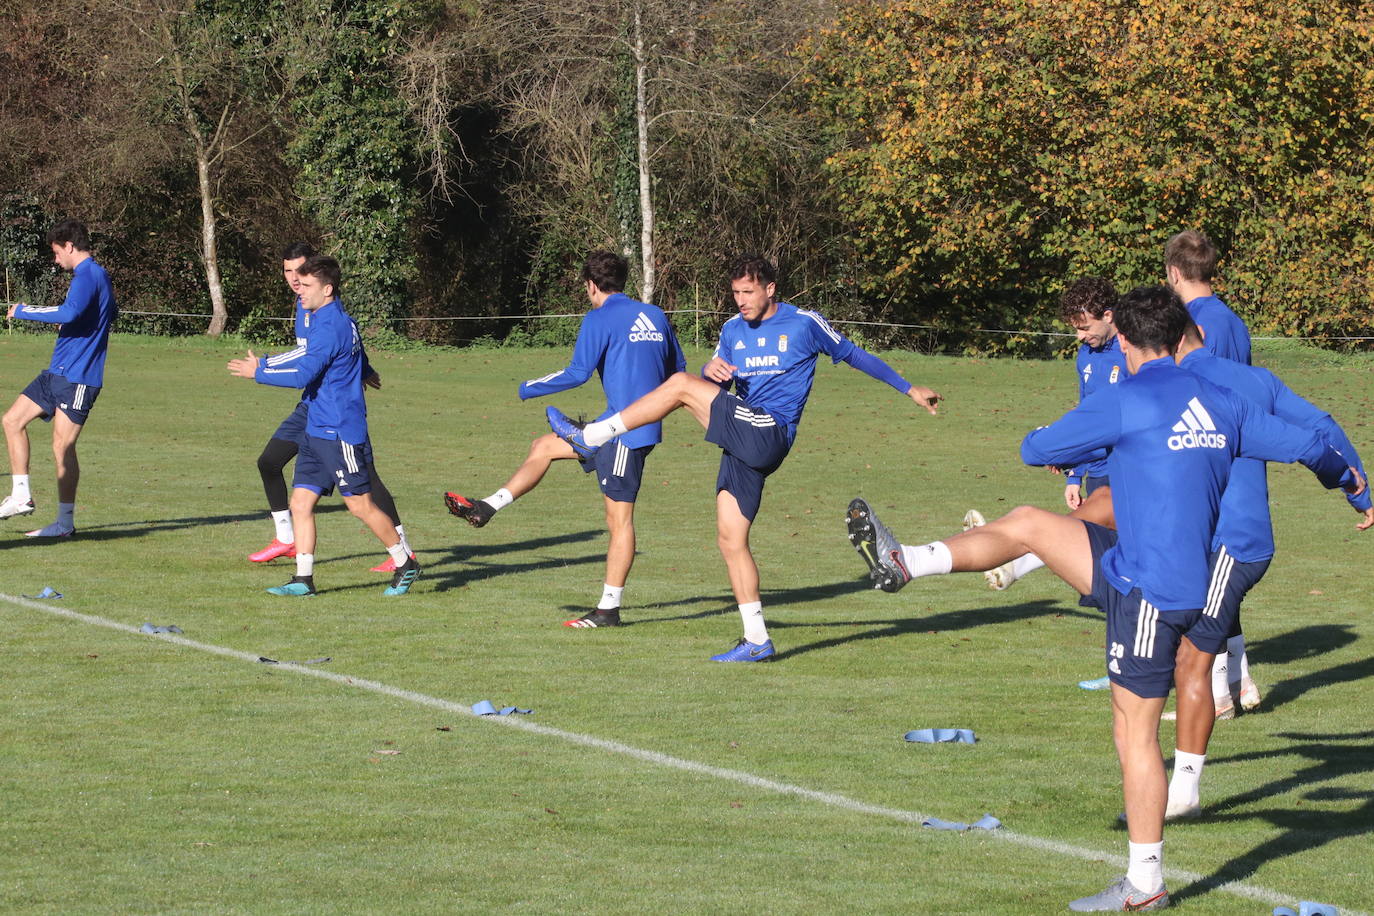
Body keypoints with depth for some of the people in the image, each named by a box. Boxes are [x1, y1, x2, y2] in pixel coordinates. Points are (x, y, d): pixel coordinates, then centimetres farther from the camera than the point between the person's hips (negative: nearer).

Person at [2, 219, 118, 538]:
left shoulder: (87, 276, -16)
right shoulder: (99, 275, 16)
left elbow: (69, 312, -33)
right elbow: (111, 312, 33)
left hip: (77, 377, -11)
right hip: (58, 372, 11)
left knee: (62, 446, -7)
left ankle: (66, 523, 1)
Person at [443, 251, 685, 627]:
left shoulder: (600, 319, -10)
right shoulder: (655, 315, 12)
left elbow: (577, 373, -14)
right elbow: (678, 368, 17)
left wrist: (529, 389, 0)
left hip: (626, 429, -8)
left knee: (619, 517, -5)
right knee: (544, 447, 17)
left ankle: (609, 609, -2)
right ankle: (486, 509, 19)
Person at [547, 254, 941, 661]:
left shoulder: (804, 323, 1)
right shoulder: (734, 330, 17)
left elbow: (854, 355, 11)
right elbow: (711, 382, 20)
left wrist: (910, 388, 16)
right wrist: (712, 370, -6)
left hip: (768, 435, -7)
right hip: (743, 443, 7)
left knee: (680, 385, -17)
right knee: (730, 539, 3)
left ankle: (590, 438, -13)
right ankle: (757, 641, 8)